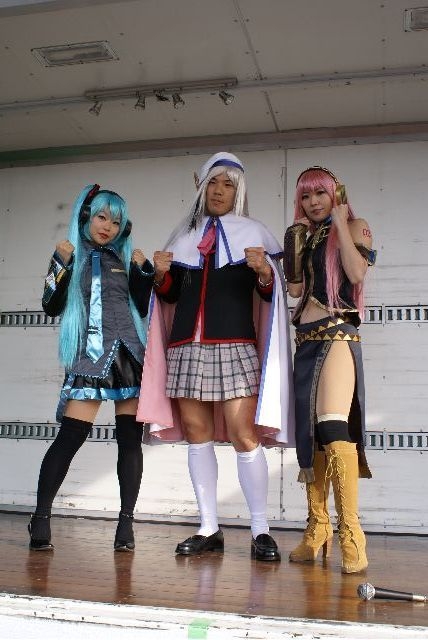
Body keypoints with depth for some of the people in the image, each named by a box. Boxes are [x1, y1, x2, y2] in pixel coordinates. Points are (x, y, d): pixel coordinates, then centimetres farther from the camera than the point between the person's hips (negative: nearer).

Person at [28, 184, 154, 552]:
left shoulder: (123, 257, 14)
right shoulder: (70, 255, 9)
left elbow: (142, 308, 11)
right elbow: (52, 307, 0)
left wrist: (142, 270, 0)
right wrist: (61, 265, -11)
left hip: (130, 354, 2)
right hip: (89, 356, -2)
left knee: (130, 436, -1)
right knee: (71, 435, -10)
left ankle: (126, 522, 6)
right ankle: (41, 518, 2)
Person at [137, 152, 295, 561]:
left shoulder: (251, 233, 11)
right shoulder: (184, 235, 19)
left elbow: (272, 294, 4)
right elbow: (170, 295, 19)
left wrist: (265, 273, -16)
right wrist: (162, 274, -1)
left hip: (234, 345, -3)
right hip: (187, 345, 4)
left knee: (244, 435, -10)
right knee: (196, 434, 2)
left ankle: (260, 531, -1)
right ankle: (209, 530, 10)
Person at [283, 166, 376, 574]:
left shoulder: (354, 227, 6)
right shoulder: (302, 237, 20)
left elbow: (357, 272, -13)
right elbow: (295, 288, 8)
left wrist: (339, 223, -5)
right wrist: (299, 237, 7)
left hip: (337, 333, -6)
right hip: (305, 339, 6)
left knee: (332, 426, -21)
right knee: (309, 433, 4)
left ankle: (350, 533, -18)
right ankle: (317, 530, 11)